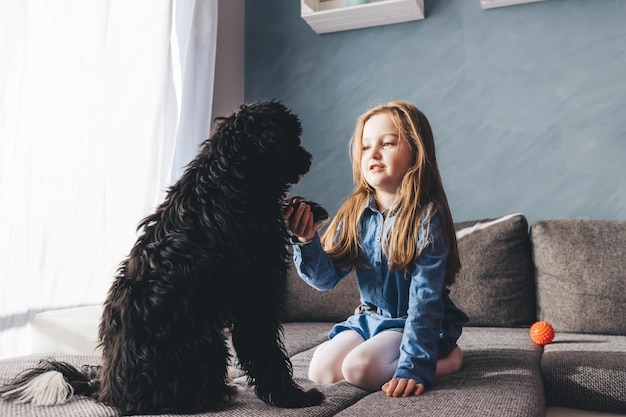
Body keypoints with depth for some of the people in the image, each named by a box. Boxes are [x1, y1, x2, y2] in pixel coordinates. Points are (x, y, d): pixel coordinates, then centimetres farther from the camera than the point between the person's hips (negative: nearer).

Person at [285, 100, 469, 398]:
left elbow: (425, 298, -24)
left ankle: (445, 359, -5)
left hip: (420, 324, -5)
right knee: (320, 371, -13)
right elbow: (326, 278, -7)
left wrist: (413, 367, -29)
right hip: (368, 318, 5)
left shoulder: (426, 216, -19)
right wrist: (307, 241, -27)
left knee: (359, 368, -26)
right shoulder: (355, 212, -3)